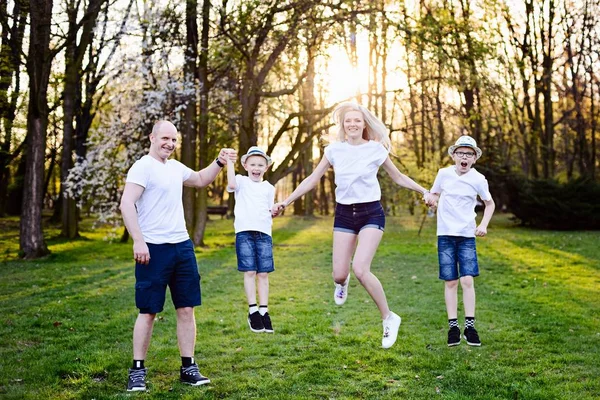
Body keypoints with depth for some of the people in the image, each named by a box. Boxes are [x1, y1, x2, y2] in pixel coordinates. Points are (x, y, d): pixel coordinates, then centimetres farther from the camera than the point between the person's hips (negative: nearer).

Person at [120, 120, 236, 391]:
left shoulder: (176, 167, 14)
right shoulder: (143, 167, -9)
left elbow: (200, 180, 32)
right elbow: (126, 205, -18)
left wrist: (219, 163, 16)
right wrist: (138, 241, -25)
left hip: (183, 246, 7)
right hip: (154, 249, -7)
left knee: (186, 309, 7)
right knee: (148, 311, 0)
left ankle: (188, 368, 16)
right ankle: (137, 370, 12)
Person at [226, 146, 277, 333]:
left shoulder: (269, 188, 16)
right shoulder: (242, 182, 5)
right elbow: (232, 184, -18)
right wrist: (229, 162, -17)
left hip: (264, 233, 3)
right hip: (245, 232, -3)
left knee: (263, 273, 3)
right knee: (250, 272, -4)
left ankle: (264, 311, 8)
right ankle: (253, 311, 3)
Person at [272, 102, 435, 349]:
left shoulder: (376, 149, -2)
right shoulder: (334, 150, 3)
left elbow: (398, 177, 9)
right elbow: (312, 179, 8)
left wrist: (424, 192, -2)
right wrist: (285, 202, 6)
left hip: (371, 213, -2)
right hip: (344, 214, 3)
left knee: (360, 270, -21)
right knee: (339, 274, -4)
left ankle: (388, 318, -2)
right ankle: (342, 283, 39)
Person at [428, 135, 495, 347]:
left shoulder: (478, 179, -3)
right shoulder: (443, 173, -1)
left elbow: (490, 204, 12)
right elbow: (435, 194, 15)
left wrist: (484, 224, -3)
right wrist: (431, 198, -10)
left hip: (467, 235, -1)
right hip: (445, 234, 1)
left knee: (467, 280, -9)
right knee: (450, 282, 2)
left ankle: (470, 326, 1)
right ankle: (453, 326, 9)